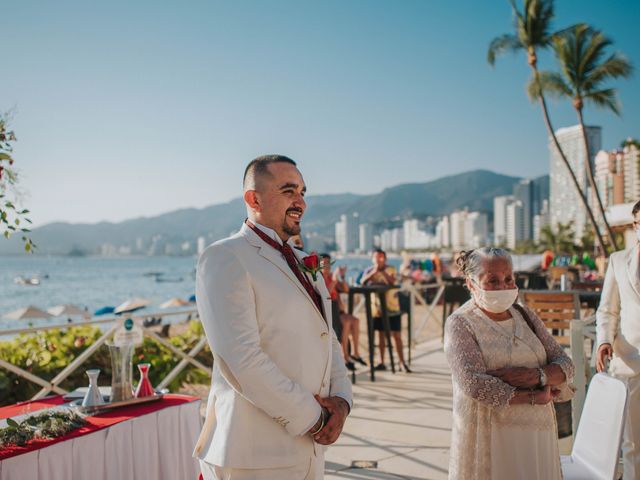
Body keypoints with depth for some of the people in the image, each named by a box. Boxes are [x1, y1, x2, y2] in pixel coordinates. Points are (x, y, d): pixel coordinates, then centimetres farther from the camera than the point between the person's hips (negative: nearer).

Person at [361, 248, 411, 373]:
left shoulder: (391, 270, 0)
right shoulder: (369, 271, 3)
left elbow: (392, 282, -18)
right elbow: (362, 282, -15)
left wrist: (382, 271, -21)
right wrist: (374, 271, -23)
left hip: (392, 308, -1)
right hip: (378, 308, 2)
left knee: (397, 335, -2)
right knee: (381, 334, 8)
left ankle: (402, 362, 2)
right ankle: (382, 362, 15)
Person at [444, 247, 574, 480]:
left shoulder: (524, 315, 11)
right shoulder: (460, 323, -7)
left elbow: (565, 364, 7)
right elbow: (474, 384, -19)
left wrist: (538, 375, -15)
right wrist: (533, 397, -13)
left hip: (537, 430, 5)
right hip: (489, 434, -5)